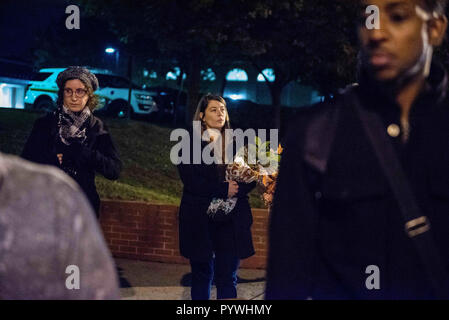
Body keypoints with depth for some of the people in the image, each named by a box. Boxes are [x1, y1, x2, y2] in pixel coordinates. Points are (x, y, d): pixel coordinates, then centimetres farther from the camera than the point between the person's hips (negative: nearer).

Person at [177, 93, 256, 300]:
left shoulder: (235, 142, 12)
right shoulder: (190, 142, 3)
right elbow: (190, 180, -8)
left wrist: (236, 189, -13)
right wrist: (223, 190, -14)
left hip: (232, 220, 2)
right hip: (200, 219, -2)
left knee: (228, 277, 0)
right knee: (202, 275, 4)